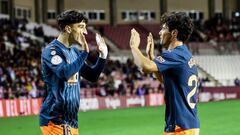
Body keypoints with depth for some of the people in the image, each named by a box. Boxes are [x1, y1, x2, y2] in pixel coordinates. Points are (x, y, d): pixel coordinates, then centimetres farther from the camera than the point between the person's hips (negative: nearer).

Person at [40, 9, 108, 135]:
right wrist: (84, 52, -25)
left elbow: (92, 76, 19)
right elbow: (64, 72, -28)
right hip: (55, 119, -9)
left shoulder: (75, 52, 13)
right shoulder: (51, 50, -12)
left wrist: (102, 56, 6)